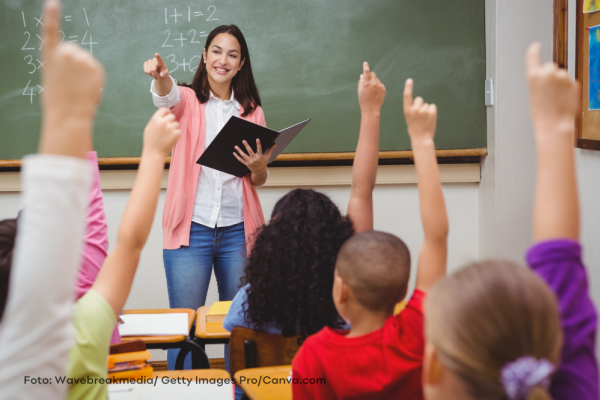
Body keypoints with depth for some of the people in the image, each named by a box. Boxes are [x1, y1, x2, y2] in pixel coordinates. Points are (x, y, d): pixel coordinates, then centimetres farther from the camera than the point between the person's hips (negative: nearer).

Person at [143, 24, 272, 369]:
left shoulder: (252, 111, 12)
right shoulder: (187, 101, 5)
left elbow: (259, 180, 16)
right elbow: (167, 96, -21)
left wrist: (259, 167, -9)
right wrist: (161, 76, -44)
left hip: (237, 230, 3)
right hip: (191, 228, -2)